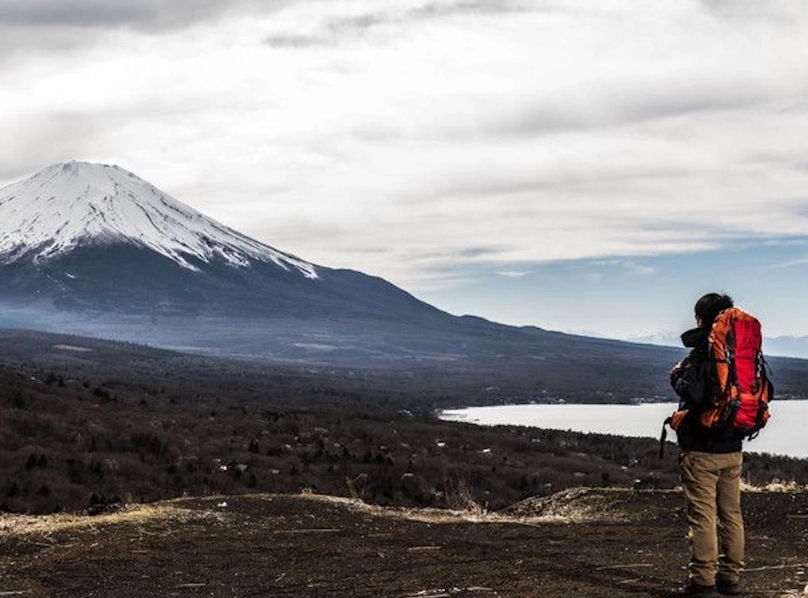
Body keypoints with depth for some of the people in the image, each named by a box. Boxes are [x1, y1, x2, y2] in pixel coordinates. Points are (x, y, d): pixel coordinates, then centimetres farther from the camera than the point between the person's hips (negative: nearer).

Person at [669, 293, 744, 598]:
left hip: (701, 449, -7)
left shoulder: (702, 352, -14)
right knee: (731, 514, 12)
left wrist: (677, 377, -7)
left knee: (702, 515, -4)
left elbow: (693, 395, -25)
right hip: (733, 448, 7)